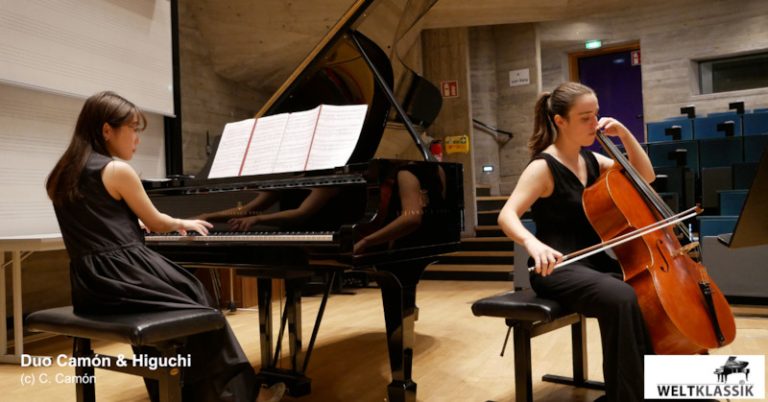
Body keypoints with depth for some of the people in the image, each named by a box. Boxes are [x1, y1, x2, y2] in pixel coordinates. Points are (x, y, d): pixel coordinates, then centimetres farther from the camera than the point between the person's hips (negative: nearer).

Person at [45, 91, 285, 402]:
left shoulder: (63, 175, 13)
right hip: (123, 279, -8)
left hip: (89, 284, 8)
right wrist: (184, 223, 21)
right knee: (201, 312, 9)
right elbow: (155, 223, -1)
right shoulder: (118, 170, -11)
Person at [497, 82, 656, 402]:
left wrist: (624, 134, 2)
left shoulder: (591, 160, 11)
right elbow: (507, 215, -22)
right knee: (622, 299, -32)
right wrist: (532, 242, -43)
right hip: (558, 268, -7)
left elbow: (645, 176, 15)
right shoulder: (544, 167, -11)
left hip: (594, 262, 8)